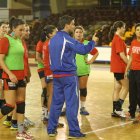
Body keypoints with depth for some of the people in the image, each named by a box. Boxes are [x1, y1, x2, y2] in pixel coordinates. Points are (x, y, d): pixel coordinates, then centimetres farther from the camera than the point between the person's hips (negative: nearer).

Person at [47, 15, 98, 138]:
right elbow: (83, 50, -19)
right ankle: (73, 131, 0)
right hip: (69, 75, -8)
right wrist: (93, 41, -5)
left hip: (56, 75, 8)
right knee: (71, 103, -2)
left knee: (56, 103, 11)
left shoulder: (53, 39, 11)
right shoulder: (67, 39, -15)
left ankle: (51, 129, 13)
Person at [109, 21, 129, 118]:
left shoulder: (116, 39, 15)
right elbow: (121, 54, -19)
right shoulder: (118, 39, -15)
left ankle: (115, 111, 13)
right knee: (126, 87, -4)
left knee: (118, 88, 10)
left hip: (117, 67, 10)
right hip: (119, 67, -10)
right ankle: (118, 108, -4)